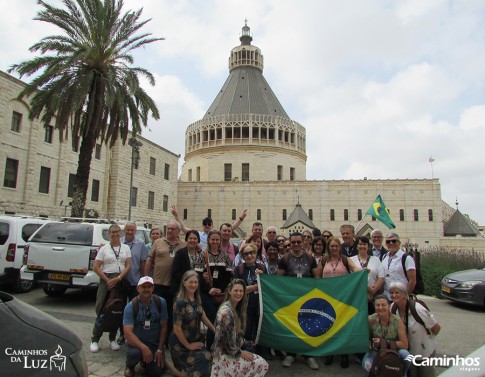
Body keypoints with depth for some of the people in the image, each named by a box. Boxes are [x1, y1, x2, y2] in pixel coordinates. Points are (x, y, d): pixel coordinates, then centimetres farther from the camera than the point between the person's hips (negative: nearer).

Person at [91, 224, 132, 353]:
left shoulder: (126, 248, 7)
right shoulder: (104, 249, 2)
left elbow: (128, 266, 0)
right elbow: (96, 267, -2)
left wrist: (117, 279, -12)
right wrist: (107, 280, -10)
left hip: (121, 281, 2)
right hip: (106, 280, -2)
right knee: (102, 309, -2)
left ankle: (112, 339, 20)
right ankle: (95, 340, 10)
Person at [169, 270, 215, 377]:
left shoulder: (197, 299, -1)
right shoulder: (180, 302, -24)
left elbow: (203, 317, 10)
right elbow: (177, 329, -22)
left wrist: (216, 331, 8)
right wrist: (188, 346, -12)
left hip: (196, 339, 7)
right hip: (180, 343, -7)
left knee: (208, 358, -6)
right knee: (206, 360, -13)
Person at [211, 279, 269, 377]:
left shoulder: (237, 308, 7)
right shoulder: (226, 311, -22)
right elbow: (226, 338, -22)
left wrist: (245, 345, 7)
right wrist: (240, 352, -12)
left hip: (233, 350, 9)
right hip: (225, 354, -9)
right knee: (262, 365, -11)